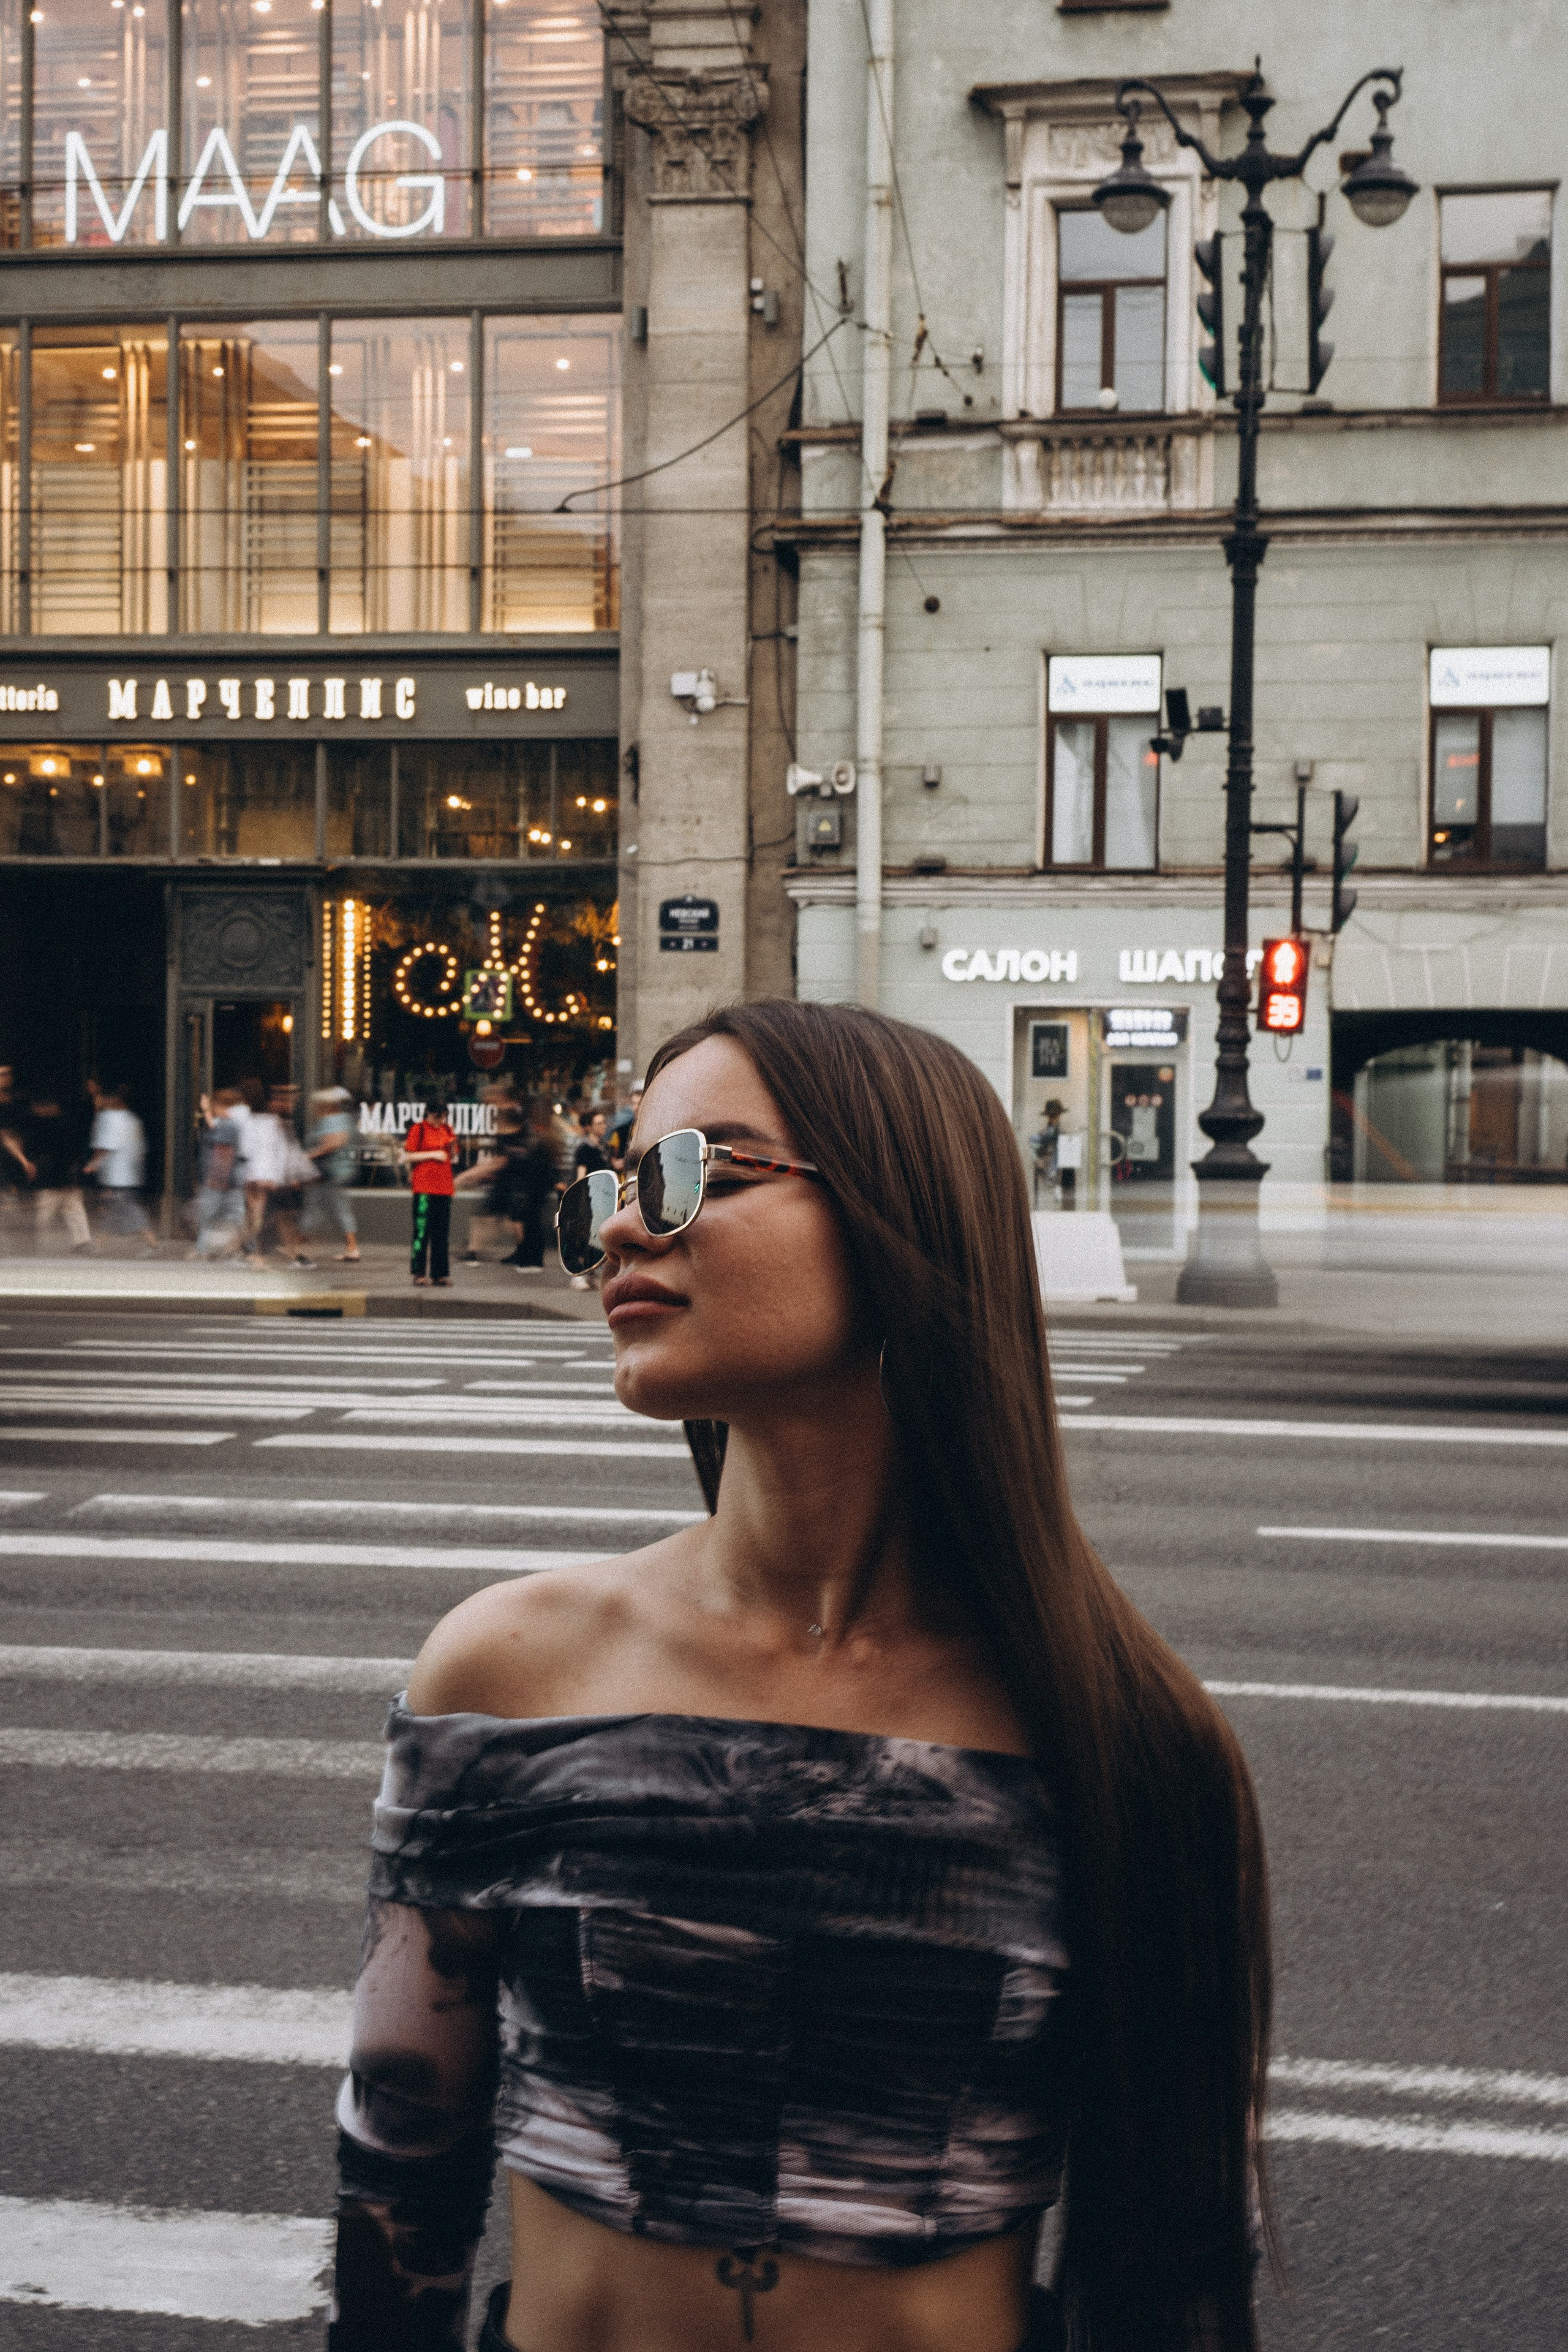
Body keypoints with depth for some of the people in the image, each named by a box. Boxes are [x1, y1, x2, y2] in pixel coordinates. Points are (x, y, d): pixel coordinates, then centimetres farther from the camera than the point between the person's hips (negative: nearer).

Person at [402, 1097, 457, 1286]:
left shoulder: (448, 1131, 14)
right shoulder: (418, 1129, -2)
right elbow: (408, 1157, -7)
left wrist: (453, 1147, -1)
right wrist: (433, 1154, -12)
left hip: (444, 1188, 5)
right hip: (424, 1187, -5)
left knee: (442, 1232, 5)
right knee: (422, 1230, -5)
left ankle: (439, 1273, 10)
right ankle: (419, 1273, -1)